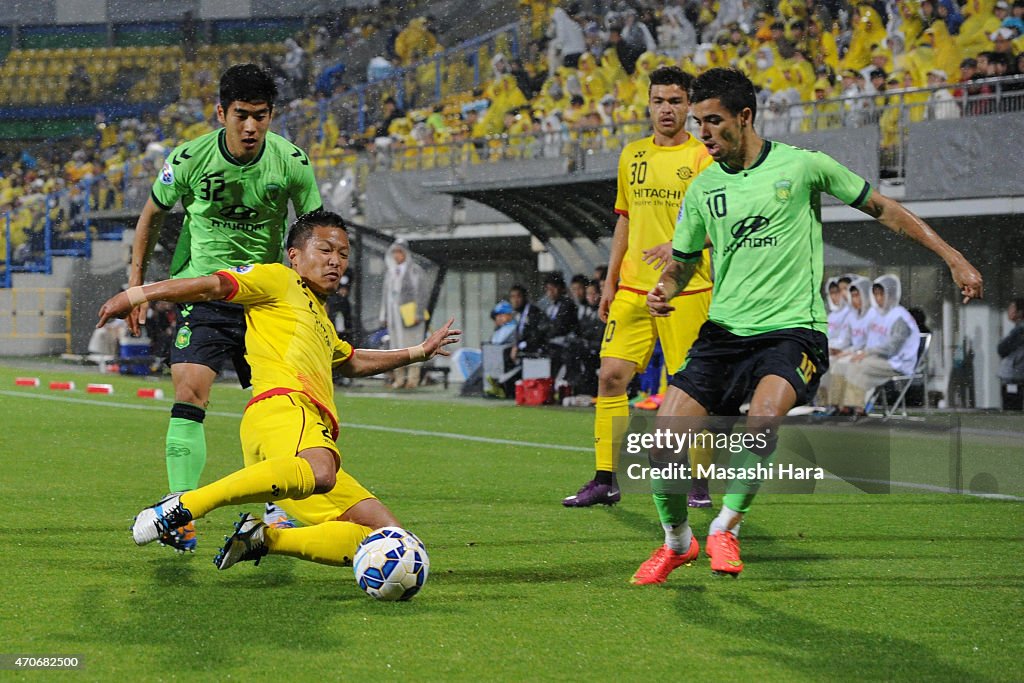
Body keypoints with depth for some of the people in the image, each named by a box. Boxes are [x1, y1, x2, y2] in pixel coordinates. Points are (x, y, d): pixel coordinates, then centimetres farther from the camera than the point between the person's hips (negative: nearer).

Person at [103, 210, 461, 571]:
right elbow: (213, 286, 3)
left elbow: (353, 362, 59)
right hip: (282, 405, -8)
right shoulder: (279, 279, 16)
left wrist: (418, 352, 65)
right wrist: (137, 294, -9)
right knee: (319, 472, -44)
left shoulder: (321, 320, 41)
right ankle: (183, 506, -41)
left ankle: (262, 538, -9)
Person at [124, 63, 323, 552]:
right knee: (189, 393, -17)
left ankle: (280, 512, 20)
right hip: (200, 291, -1)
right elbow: (152, 216, 7)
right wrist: (136, 284, 6)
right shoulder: (189, 159, -10)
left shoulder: (292, 162, -9)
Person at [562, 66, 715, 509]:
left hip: (685, 289, -5)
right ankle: (605, 479, 2)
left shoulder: (702, 158, -2)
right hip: (632, 289, 5)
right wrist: (610, 281, 18)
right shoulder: (632, 156, 15)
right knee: (611, 376, -3)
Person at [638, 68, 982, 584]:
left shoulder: (802, 165, -2)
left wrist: (952, 257, 5)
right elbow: (683, 260, 21)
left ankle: (726, 525, -14)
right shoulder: (703, 188, 8)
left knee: (763, 417, -34)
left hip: (793, 330, -4)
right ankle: (677, 541, 17)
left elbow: (880, 207, 7)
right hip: (724, 331, 4)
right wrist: (665, 289, -4)